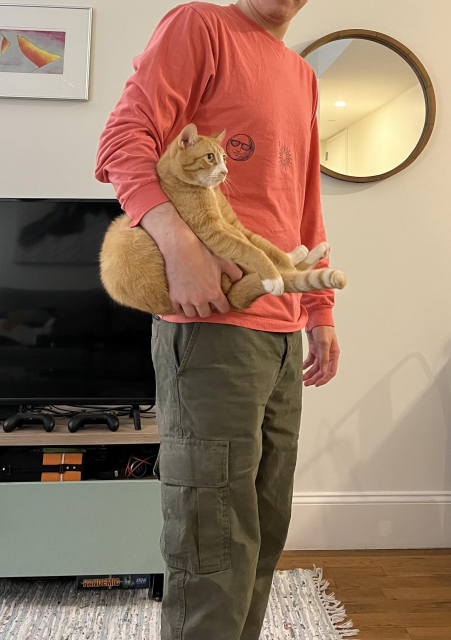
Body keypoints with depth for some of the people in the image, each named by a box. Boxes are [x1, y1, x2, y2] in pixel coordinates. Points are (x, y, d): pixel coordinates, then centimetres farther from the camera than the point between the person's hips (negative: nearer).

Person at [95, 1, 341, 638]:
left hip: (284, 334, 8)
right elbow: (123, 142, -7)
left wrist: (321, 313, 20)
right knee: (217, 545, -6)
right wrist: (179, 242, -24)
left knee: (266, 530, 14)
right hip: (213, 319, -8)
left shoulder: (303, 76, 24)